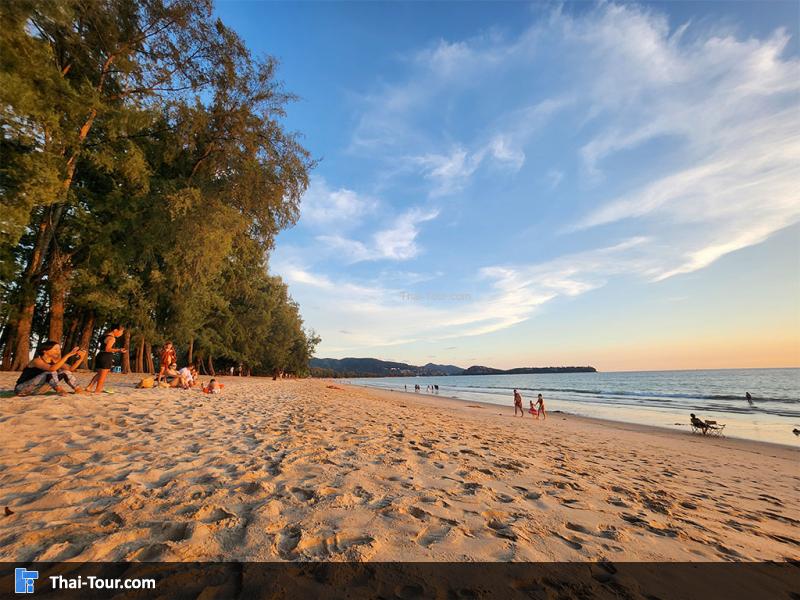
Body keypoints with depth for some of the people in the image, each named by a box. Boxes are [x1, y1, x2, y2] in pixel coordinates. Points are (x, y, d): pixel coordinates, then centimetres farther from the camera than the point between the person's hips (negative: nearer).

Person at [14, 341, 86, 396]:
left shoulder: (54, 360, 0)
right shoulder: (37, 360, -22)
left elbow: (70, 368, -4)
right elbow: (52, 368, -42)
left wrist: (81, 358, -20)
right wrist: (68, 355, -44)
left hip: (36, 390, 8)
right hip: (21, 389, -7)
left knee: (65, 372, -3)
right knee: (51, 372, -31)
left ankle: (78, 390, -9)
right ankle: (59, 390, -29)